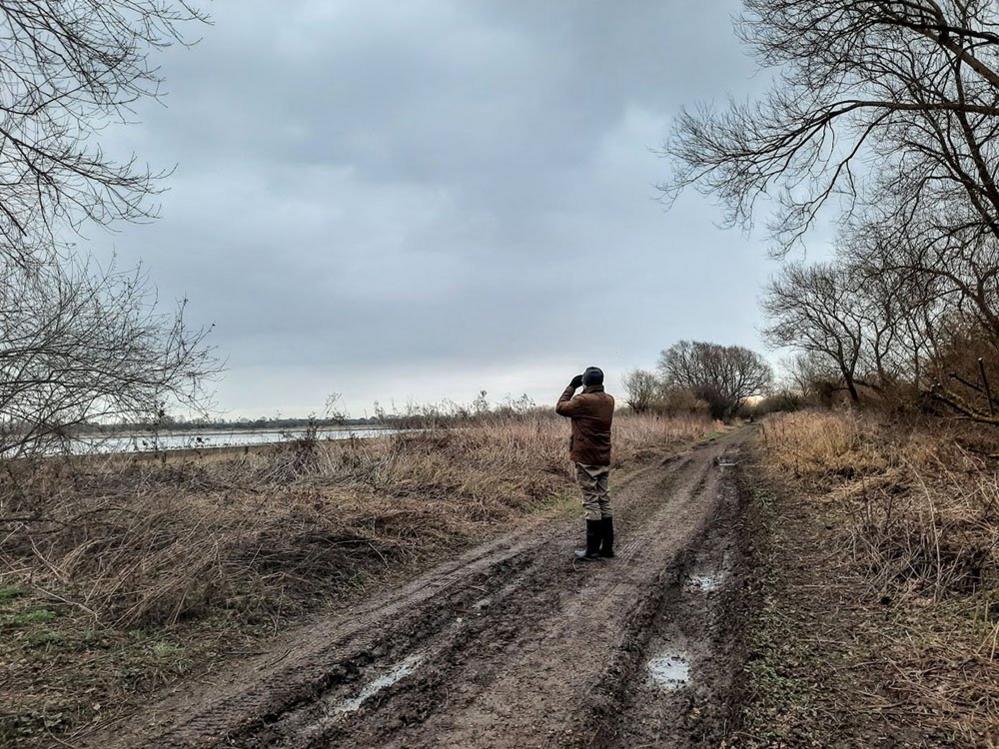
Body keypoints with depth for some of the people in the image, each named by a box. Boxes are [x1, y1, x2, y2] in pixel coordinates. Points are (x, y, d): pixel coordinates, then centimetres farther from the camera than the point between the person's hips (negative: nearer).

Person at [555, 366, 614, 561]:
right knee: (604, 500, 11)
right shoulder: (609, 400, 5)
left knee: (591, 503, -4)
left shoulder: (583, 400, -16)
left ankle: (592, 550, 1)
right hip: (604, 459, 7)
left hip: (586, 459, -7)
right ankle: (607, 547, 17)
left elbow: (560, 408, -1)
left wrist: (572, 386, 6)